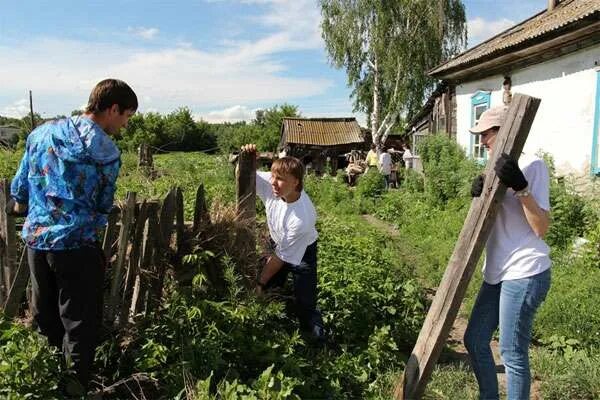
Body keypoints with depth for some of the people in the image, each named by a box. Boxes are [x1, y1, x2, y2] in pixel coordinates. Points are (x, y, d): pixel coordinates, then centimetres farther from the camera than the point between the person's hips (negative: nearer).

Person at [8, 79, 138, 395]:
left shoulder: (42, 132, 6)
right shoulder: (106, 151, -11)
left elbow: (18, 191, 13)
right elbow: (103, 208, -1)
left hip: (35, 239, 7)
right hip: (76, 244, -7)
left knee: (45, 319, 22)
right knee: (80, 324, 7)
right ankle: (75, 387, 17)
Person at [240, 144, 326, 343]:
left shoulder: (302, 218, -40)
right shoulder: (270, 184, -27)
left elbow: (282, 256, -30)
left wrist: (260, 283, -20)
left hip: (302, 253, -6)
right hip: (278, 244, 6)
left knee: (304, 302, -6)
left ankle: (317, 338, 16)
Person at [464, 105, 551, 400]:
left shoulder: (532, 165, -11)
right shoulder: (499, 169, 13)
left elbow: (541, 228, -17)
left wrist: (520, 187, -29)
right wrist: (479, 196, -8)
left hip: (524, 273, -9)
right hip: (497, 272, 9)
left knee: (512, 351, 0)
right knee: (475, 340, 15)